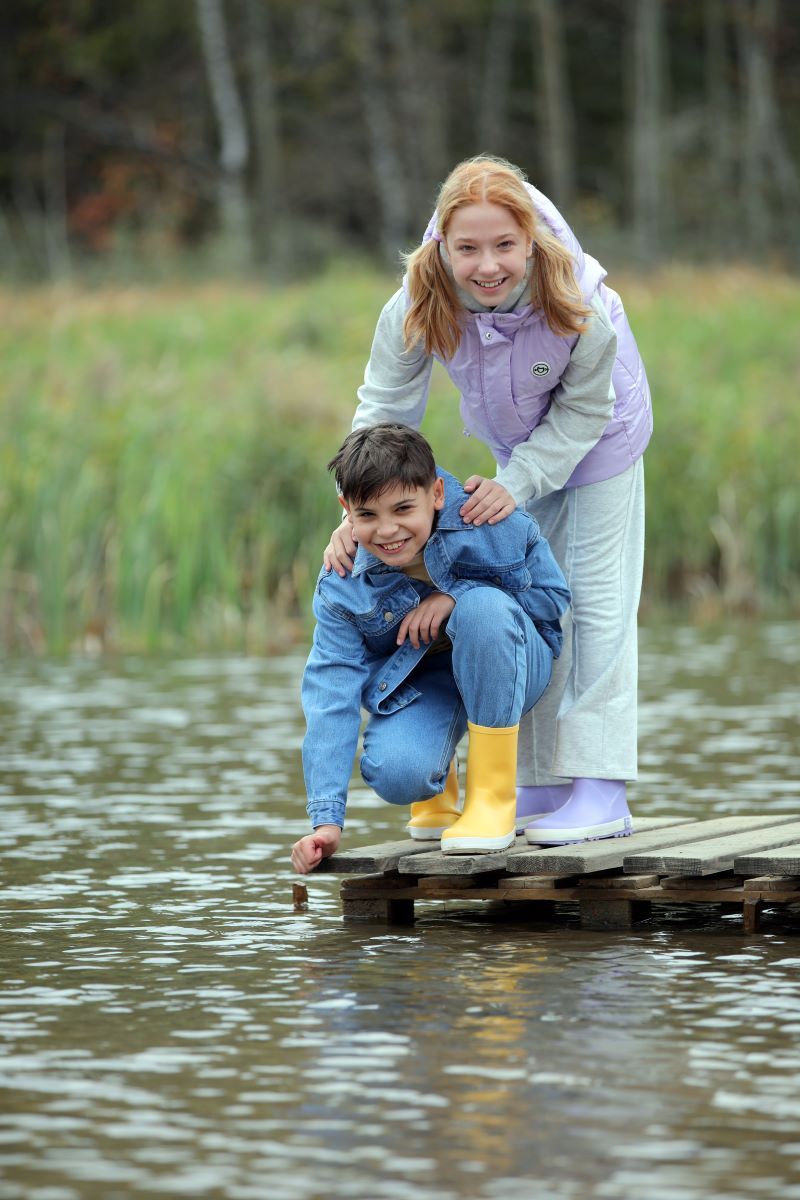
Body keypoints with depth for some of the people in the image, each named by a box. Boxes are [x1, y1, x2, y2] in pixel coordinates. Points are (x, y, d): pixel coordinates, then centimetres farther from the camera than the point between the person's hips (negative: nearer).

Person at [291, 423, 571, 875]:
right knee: (394, 775, -32)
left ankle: (494, 797, -21)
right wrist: (327, 820, -23)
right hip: (419, 681, 1)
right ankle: (440, 788, 14)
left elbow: (555, 596, -11)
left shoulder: (494, 525, -23)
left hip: (508, 671, -1)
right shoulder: (343, 587, -17)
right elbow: (331, 695, -18)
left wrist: (459, 597, -27)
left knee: (484, 606, -35)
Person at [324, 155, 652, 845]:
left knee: (595, 598, -8)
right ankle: (539, 787, 16)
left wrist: (516, 483, -32)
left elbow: (584, 410, -24)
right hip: (520, 443, 4)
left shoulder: (575, 301, -38)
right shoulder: (420, 304, -31)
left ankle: (602, 791, -8)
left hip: (597, 434, -4)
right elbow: (383, 407, -21)